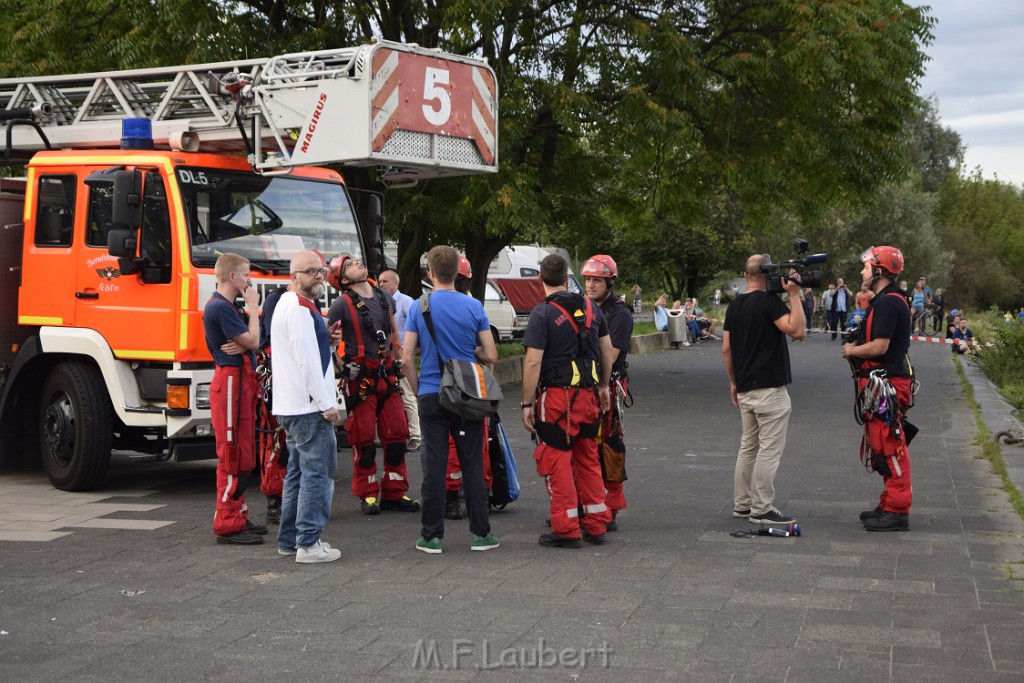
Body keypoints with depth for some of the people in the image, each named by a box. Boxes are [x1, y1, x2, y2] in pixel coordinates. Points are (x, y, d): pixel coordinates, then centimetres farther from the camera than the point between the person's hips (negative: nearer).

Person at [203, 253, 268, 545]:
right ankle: (227, 525, -6)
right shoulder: (219, 307, -15)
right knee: (233, 455, -9)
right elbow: (252, 341, -16)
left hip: (242, 382, 11)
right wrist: (253, 307, -4)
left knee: (243, 455, 14)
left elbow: (249, 344, 15)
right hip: (231, 381, -11)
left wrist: (241, 346, -9)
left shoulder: (226, 306, 18)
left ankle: (237, 517, 22)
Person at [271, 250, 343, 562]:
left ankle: (289, 539, 22)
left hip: (291, 405, 11)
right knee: (318, 472, -8)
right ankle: (309, 543, -7)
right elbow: (308, 361, -20)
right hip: (309, 406, -11)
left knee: (299, 472, 16)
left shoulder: (287, 305, 20)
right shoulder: (299, 310, -14)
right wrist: (327, 404, -19)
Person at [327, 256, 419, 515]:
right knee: (364, 438, -1)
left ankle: (394, 493, 15)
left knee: (397, 434, 5)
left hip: (387, 375, 6)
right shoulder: (342, 305, -8)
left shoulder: (385, 298, 12)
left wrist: (400, 360, 20)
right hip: (360, 380, -6)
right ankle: (368, 495, 10)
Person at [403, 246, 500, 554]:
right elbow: (491, 355, -1)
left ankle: (432, 536, 8)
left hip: (431, 396, 0)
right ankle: (480, 533, 11)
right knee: (472, 464, 7)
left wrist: (417, 390, 10)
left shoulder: (419, 308, -4)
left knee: (434, 467, 3)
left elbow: (407, 358, -4)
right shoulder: (473, 306, -2)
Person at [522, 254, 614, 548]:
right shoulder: (590, 307, 8)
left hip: (557, 395, -6)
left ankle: (566, 530, 5)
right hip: (588, 393, 6)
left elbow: (533, 362, -15)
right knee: (588, 459, 15)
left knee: (557, 462, 2)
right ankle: (596, 526, 20)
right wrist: (603, 387, 27)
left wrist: (526, 404, -10)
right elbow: (607, 350, 16)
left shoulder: (543, 312, -10)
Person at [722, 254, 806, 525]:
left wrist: (733, 381, 20)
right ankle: (761, 509, -2)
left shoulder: (734, 305, 11)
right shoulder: (769, 301, -12)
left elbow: (726, 349, 12)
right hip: (770, 388, -8)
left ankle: (742, 504, 19)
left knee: (748, 446, 15)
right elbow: (798, 330, -22)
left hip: (745, 388, 8)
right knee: (769, 448, -3)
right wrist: (795, 295, -17)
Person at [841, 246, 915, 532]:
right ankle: (890, 505, 24)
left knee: (889, 447, -7)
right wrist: (857, 346, 7)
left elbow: (879, 347, -22)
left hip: (885, 385, -11)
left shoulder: (888, 303, -17)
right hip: (880, 383, 11)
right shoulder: (887, 300, 18)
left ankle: (897, 511, -4)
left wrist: (851, 351, -6)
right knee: (882, 447, 16)